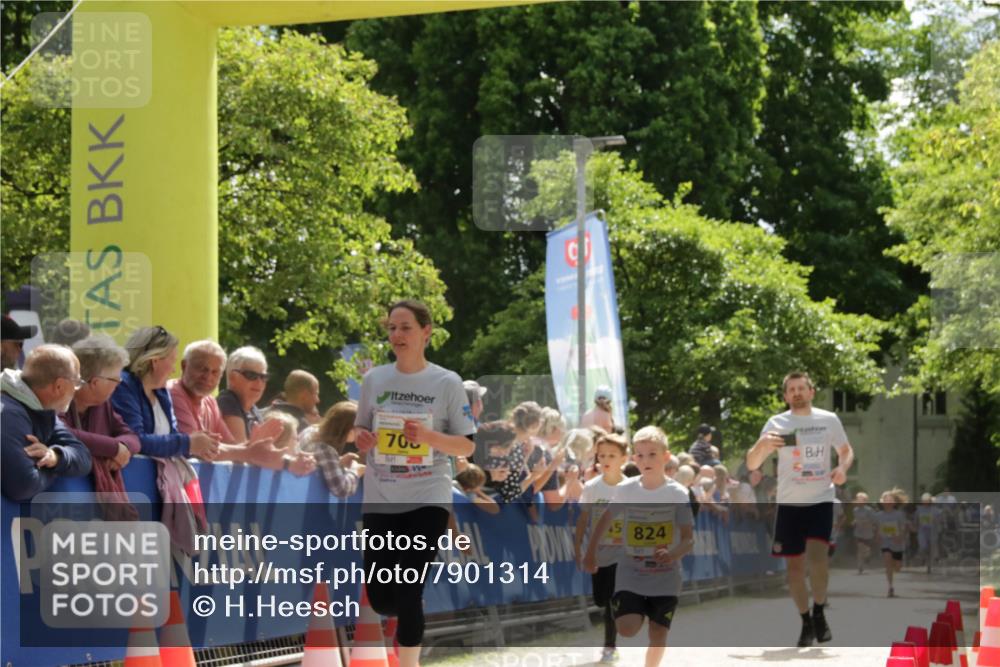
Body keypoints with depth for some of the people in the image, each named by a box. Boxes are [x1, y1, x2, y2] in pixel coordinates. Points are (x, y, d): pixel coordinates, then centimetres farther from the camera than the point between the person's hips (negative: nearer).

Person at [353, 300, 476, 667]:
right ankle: (413, 617, 37)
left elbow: (466, 447, -3)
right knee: (380, 598, 3)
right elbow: (361, 431, 14)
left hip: (428, 499, -3)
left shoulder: (447, 383, -5)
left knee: (408, 593, -10)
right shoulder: (374, 379, 3)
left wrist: (429, 436, -21)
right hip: (380, 500, 3)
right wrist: (362, 440, -9)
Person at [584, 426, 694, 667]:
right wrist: (591, 552, 11)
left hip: (665, 577, 0)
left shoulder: (678, 493, -9)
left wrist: (673, 554, -31)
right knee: (627, 629, -17)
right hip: (630, 575, 0)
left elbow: (689, 539, -11)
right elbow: (606, 519, 13)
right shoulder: (625, 490, -4)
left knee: (658, 634, 1)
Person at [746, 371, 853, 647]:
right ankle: (806, 622, 17)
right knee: (795, 564, 2)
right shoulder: (777, 423, -3)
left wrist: (842, 468, -8)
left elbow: (846, 450, 16)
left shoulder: (829, 420, 1)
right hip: (789, 503, 1)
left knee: (817, 556, -19)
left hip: (821, 500, -1)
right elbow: (752, 465, -5)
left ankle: (819, 613, 2)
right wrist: (762, 444, -27)